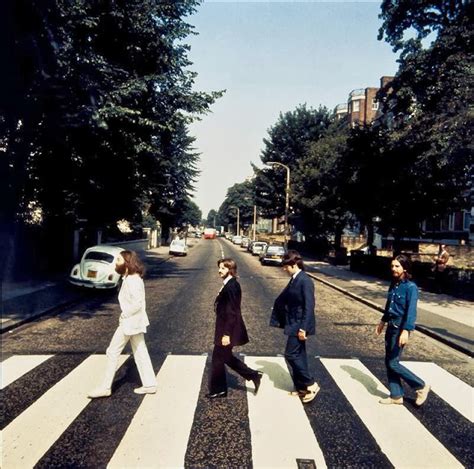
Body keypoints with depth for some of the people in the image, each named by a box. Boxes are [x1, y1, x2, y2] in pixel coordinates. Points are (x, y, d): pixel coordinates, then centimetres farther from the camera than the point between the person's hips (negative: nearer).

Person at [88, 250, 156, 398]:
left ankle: (106, 387, 14)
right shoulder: (132, 278, 9)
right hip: (135, 321, 10)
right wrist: (125, 315, 10)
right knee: (140, 352, 14)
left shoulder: (132, 280, -21)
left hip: (130, 322, -10)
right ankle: (149, 384, 21)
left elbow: (137, 303, -28)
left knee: (113, 352, 2)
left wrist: (124, 315, -16)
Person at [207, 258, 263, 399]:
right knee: (226, 357, 19)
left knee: (218, 358, 5)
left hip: (227, 329, -10)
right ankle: (254, 376, 26)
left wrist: (226, 334, -21)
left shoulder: (231, 286, -21)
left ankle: (218, 390, 23)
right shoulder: (230, 284, 8)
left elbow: (232, 312, -23)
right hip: (226, 327, 10)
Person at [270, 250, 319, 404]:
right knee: (298, 355, 15)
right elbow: (284, 298, 17)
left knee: (291, 354, -5)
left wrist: (303, 328, -24)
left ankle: (311, 384, 7)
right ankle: (301, 387, 27)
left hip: (299, 325, -9)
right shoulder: (294, 279, 8)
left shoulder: (305, 280, -19)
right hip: (294, 323, 9)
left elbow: (309, 306, -22)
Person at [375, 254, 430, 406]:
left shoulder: (410, 287, -16)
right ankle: (396, 396, 23)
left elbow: (411, 311, -22)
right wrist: (383, 321, 24)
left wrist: (406, 331, -29)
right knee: (388, 362, 11)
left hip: (401, 328, -8)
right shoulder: (394, 284, 7)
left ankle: (421, 386, 16)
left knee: (393, 363, -3)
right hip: (391, 326, 8)